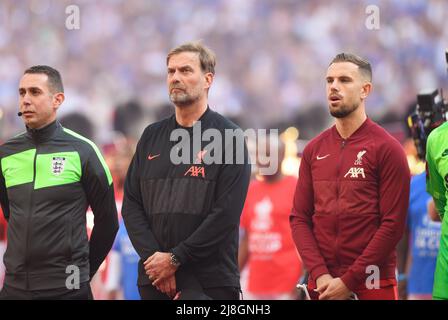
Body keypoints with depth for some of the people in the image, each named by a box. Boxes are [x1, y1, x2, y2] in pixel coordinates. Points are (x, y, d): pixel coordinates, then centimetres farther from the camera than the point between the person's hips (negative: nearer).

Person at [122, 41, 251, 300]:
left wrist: (175, 259, -13)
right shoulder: (152, 136, 13)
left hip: (210, 281, -4)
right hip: (154, 280, 4)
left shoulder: (228, 136, -2)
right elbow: (131, 204, 9)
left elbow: (226, 213, -11)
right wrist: (153, 257, -7)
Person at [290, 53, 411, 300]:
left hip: (373, 286, -4)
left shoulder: (387, 149, -5)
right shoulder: (314, 150, 9)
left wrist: (349, 282, -14)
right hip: (322, 286, 4)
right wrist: (319, 275, -7)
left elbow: (393, 224, -10)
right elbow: (299, 218, 7)